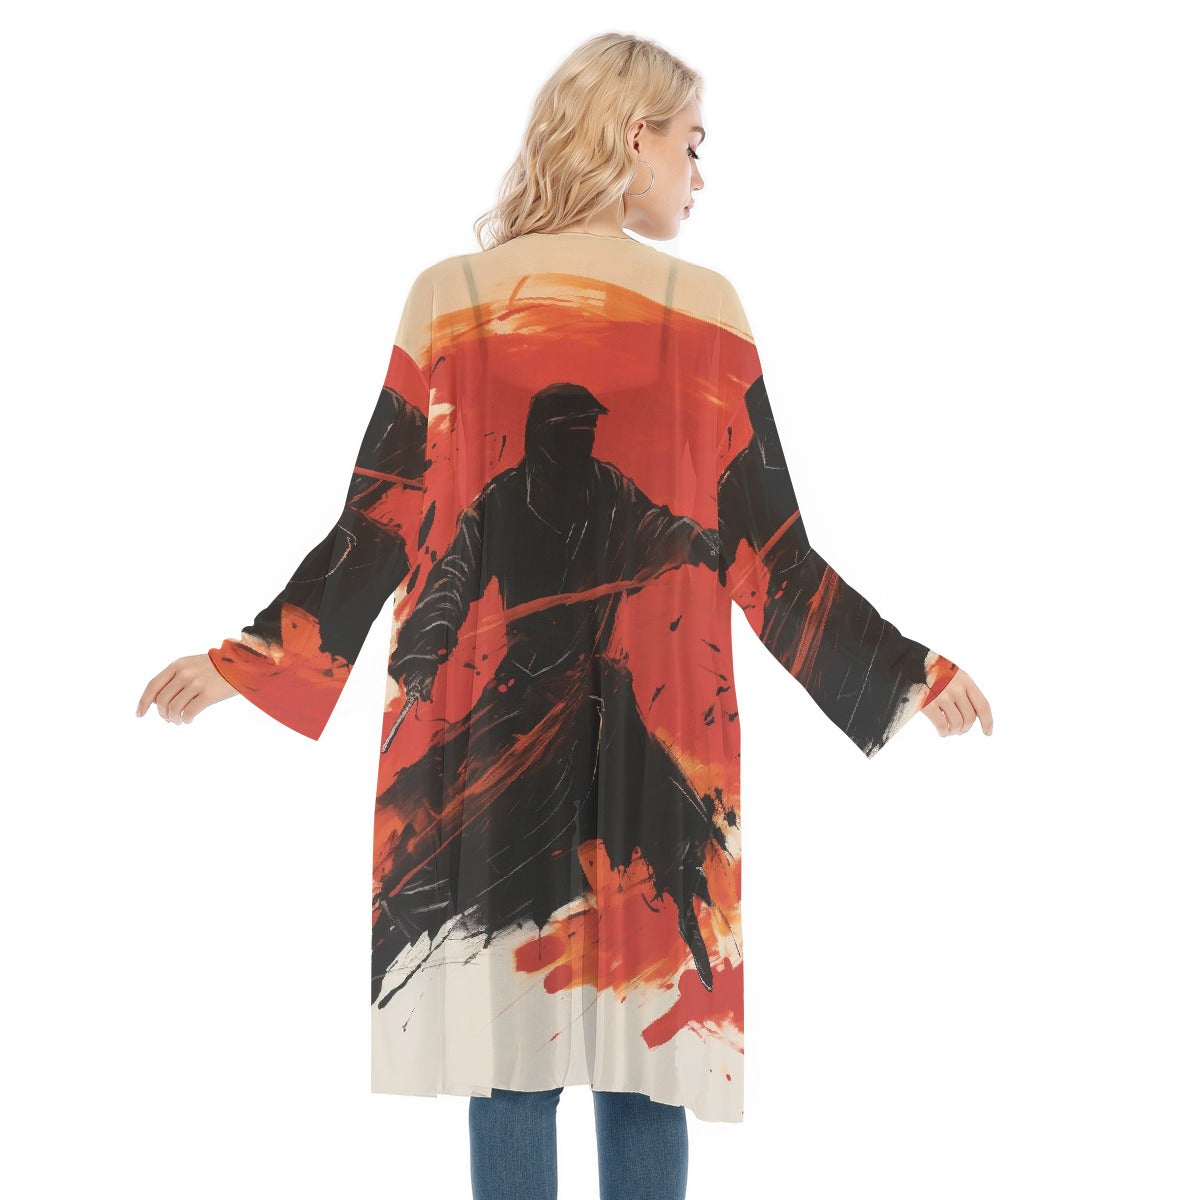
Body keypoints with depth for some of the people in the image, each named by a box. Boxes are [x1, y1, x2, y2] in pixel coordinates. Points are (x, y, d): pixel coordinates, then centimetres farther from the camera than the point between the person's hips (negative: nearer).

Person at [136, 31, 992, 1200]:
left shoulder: (450, 296, 2)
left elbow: (380, 531, 0)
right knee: (646, 1067, 7)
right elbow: (769, 554, 1)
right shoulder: (708, 307, 1)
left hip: (483, 729, 0)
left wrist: (240, 659, 9)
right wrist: (914, 674, 11)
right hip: (662, 733, 0)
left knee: (511, 1070, 5)